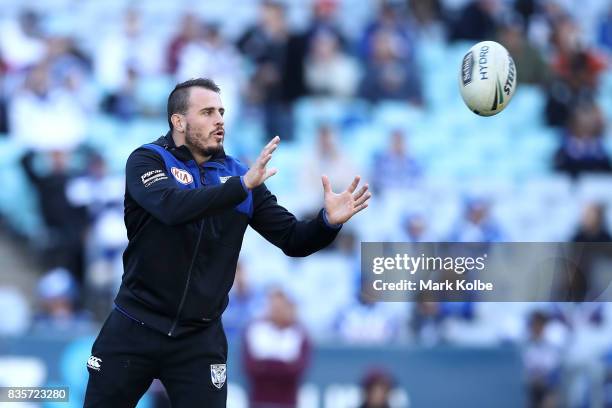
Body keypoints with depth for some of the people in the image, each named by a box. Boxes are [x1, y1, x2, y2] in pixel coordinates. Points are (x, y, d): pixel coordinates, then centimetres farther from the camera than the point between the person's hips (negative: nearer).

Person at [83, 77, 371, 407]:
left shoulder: (238, 175, 5)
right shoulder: (147, 161, -6)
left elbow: (293, 240, 2)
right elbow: (173, 207, -27)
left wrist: (328, 221, -19)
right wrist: (242, 186, -35)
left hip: (200, 339, 2)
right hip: (134, 329, -2)